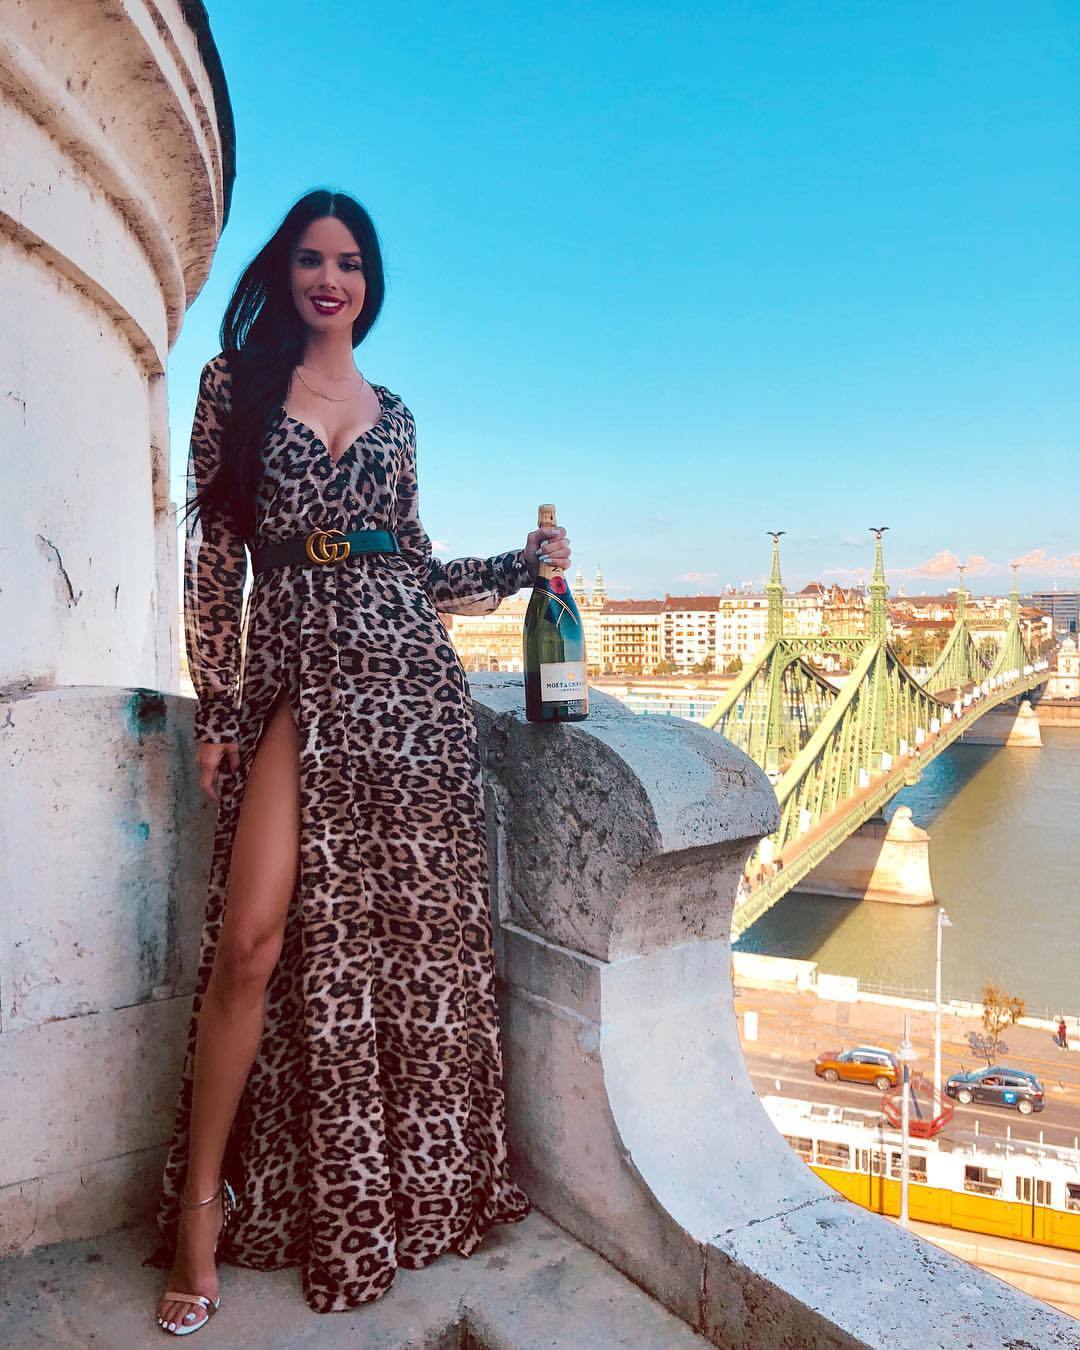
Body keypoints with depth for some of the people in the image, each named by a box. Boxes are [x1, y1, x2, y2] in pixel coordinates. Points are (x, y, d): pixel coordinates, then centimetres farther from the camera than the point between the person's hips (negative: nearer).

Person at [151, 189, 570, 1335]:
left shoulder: (392, 415, 17)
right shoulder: (235, 384, 8)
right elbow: (211, 555, 1)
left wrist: (524, 567, 11)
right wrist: (217, 710, -4)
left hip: (407, 678, 3)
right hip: (295, 680, -3)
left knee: (415, 929, 4)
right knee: (255, 941, -12)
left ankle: (408, 1187, 22)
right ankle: (202, 1215, 7)